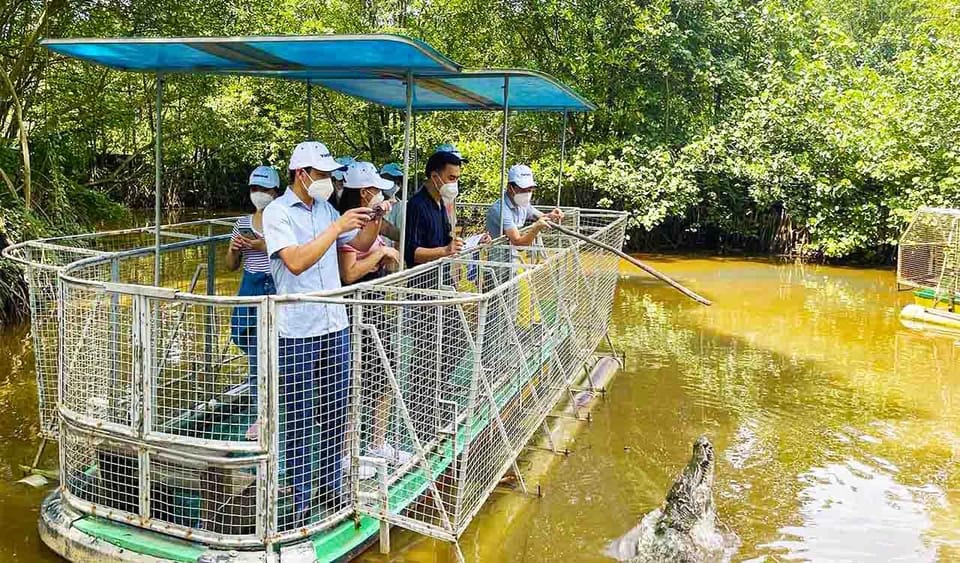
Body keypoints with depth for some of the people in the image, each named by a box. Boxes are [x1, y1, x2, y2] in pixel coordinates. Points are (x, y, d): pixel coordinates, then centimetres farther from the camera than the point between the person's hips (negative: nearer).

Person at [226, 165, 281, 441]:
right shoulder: (243, 224, 11)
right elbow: (232, 265, 16)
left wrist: (266, 247, -19)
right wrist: (234, 249, -4)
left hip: (278, 289, -4)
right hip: (252, 288, 5)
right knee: (255, 357, 8)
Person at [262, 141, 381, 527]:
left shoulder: (325, 208, 11)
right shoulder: (277, 212, -8)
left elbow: (360, 245, 18)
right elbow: (296, 261, -22)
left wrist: (373, 221, -1)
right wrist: (337, 227, -20)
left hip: (335, 325, 6)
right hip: (298, 331, -6)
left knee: (335, 412, 13)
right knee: (298, 419, 3)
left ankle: (332, 487, 26)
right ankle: (301, 501, 13)